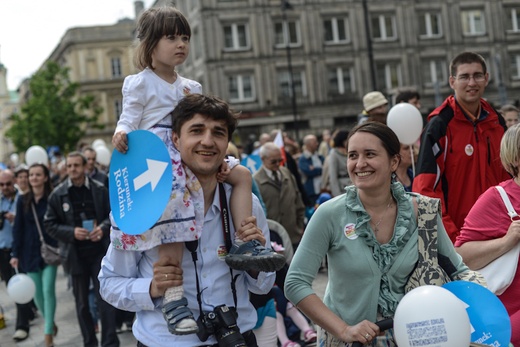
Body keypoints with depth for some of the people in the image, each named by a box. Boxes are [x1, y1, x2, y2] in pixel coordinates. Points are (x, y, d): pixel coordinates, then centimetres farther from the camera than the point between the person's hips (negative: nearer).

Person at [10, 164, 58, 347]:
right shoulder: (23, 200, 2)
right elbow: (18, 228, 3)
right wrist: (15, 254, -1)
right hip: (30, 252, 3)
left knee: (48, 290, -8)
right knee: (37, 293, 7)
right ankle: (51, 323, 31)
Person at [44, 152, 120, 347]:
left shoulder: (99, 190, -2)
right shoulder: (58, 194, -2)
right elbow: (49, 224, 1)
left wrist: (103, 228, -13)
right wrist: (71, 232, -13)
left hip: (99, 251, -1)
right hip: (75, 254, 1)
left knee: (105, 299, -2)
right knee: (81, 303, 11)